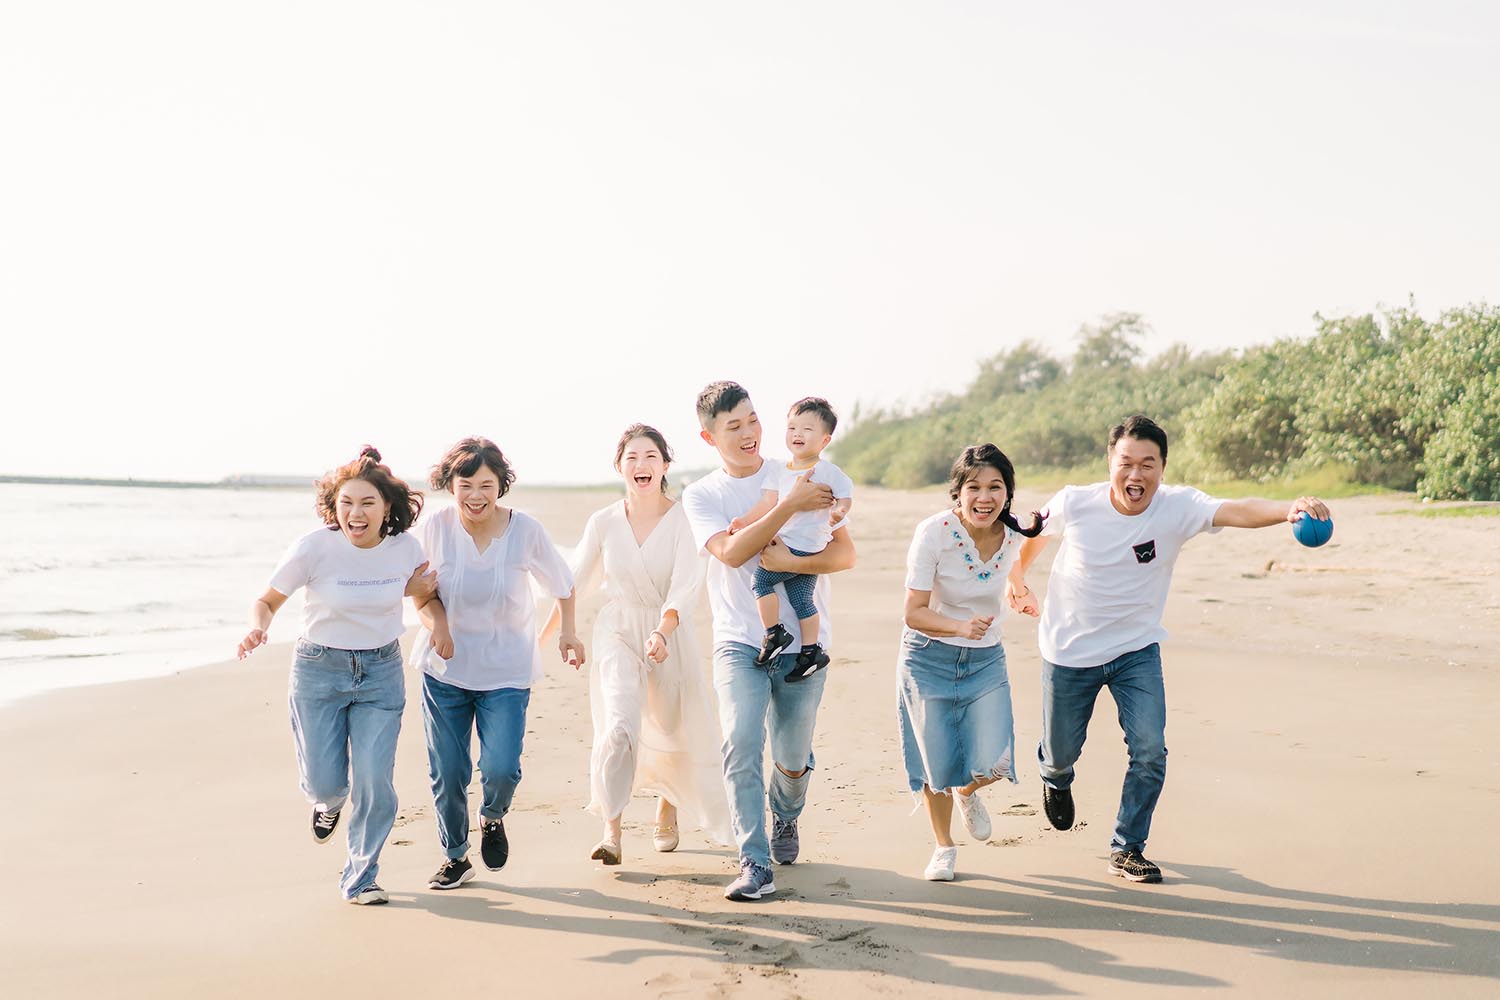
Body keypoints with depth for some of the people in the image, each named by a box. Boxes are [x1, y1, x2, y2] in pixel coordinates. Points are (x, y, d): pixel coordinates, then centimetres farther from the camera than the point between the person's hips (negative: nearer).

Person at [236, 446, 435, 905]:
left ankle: (360, 877, 14)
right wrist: (257, 628, -29)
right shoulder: (314, 547, -18)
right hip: (319, 668, -1)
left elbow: (424, 590, 12)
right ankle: (330, 800, 43)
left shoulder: (404, 547, -10)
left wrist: (442, 626, -7)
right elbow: (268, 599, -8)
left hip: (381, 670, 1)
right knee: (324, 782, 2)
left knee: (374, 779, -8)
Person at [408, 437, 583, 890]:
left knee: (501, 769, -13)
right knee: (447, 772, 4)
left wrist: (568, 631, 1)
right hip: (445, 667, 1)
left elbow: (561, 583, 6)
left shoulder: (525, 530, -11)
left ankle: (492, 818, 24)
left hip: (507, 670, -1)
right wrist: (435, 621, -14)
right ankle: (454, 857, 28)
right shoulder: (435, 528, -10)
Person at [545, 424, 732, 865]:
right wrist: (541, 636, 8)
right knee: (620, 725, -22)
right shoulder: (604, 522, -3)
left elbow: (686, 586, -21)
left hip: (670, 635, 0)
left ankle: (667, 812, 43)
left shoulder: (682, 518, -11)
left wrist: (662, 631, -37)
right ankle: (611, 833, -18)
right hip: (618, 633, 0)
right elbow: (574, 583, 7)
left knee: (675, 732, 13)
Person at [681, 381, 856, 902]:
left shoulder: (802, 477, 2)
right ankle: (754, 865, -15)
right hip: (739, 642, -1)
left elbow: (845, 553, -4)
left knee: (793, 761, 8)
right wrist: (790, 504, -23)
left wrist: (790, 562, -21)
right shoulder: (700, 496, 2)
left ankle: (785, 816, 42)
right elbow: (732, 552, -17)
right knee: (741, 743, -20)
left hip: (803, 643, 1)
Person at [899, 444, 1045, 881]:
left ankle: (968, 792, 27)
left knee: (993, 765, -11)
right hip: (928, 660, -3)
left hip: (986, 660, 3)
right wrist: (961, 627, -34)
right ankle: (943, 846, 31)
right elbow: (914, 613, -20)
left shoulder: (1014, 536, -10)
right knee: (939, 769, 1)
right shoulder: (933, 532, -21)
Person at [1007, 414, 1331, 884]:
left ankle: (1126, 848, 10)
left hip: (1136, 650, 0)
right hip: (1069, 651, 0)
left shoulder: (1178, 507, -21)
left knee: (1150, 752, -12)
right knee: (1062, 751, 14)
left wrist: (1289, 509, -59)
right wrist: (1016, 575, 16)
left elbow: (1238, 511, -40)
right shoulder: (1074, 504, -19)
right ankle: (1056, 778, 53)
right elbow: (1037, 530, 5)